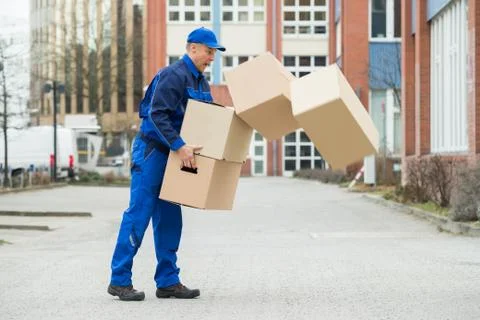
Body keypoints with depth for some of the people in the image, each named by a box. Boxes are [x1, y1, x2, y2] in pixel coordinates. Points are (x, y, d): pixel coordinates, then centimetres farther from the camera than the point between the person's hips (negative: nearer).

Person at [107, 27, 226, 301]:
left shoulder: (201, 82, 14)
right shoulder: (173, 75, -15)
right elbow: (157, 115, -24)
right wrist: (179, 145, -31)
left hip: (173, 155, 9)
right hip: (152, 150, -9)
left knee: (170, 219, 8)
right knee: (139, 214, -8)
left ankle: (168, 282, 13)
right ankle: (120, 280, -3)